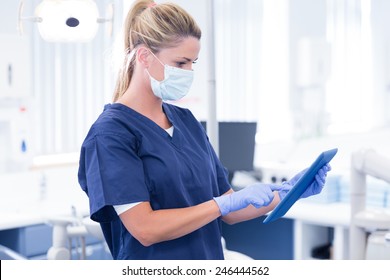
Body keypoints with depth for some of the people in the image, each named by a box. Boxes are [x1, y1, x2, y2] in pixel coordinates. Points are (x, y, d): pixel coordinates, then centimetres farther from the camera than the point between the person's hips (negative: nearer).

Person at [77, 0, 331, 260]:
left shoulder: (186, 120, 8)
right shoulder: (111, 132, -13)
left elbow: (228, 213, 10)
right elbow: (145, 229, -20)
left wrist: (286, 192, -3)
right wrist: (226, 203, -20)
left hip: (208, 258, 6)